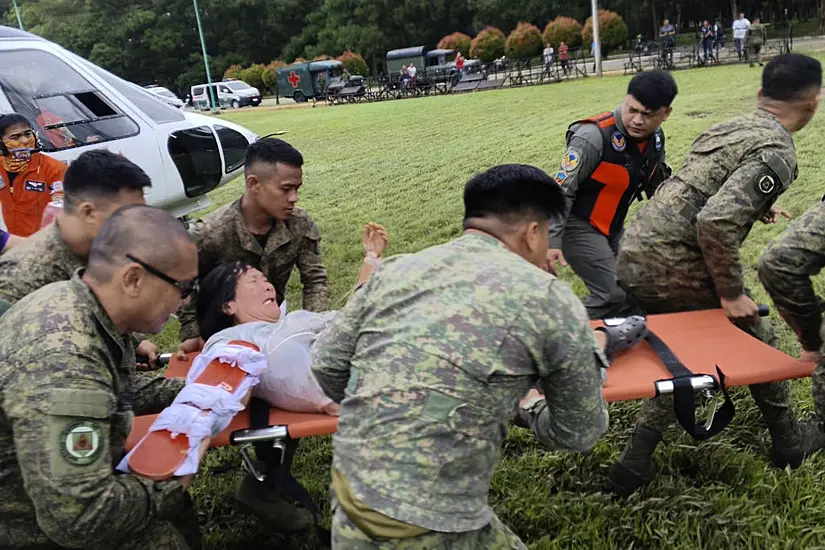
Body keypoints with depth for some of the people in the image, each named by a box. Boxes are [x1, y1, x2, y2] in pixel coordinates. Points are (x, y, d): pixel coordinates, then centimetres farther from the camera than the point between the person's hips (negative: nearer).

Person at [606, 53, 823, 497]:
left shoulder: (729, 127, 14)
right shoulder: (777, 153, -13)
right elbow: (715, 222, -26)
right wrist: (731, 293, -14)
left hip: (631, 257, 8)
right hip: (672, 271, -8)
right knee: (756, 342, 18)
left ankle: (634, 465, 22)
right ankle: (789, 442, 40)